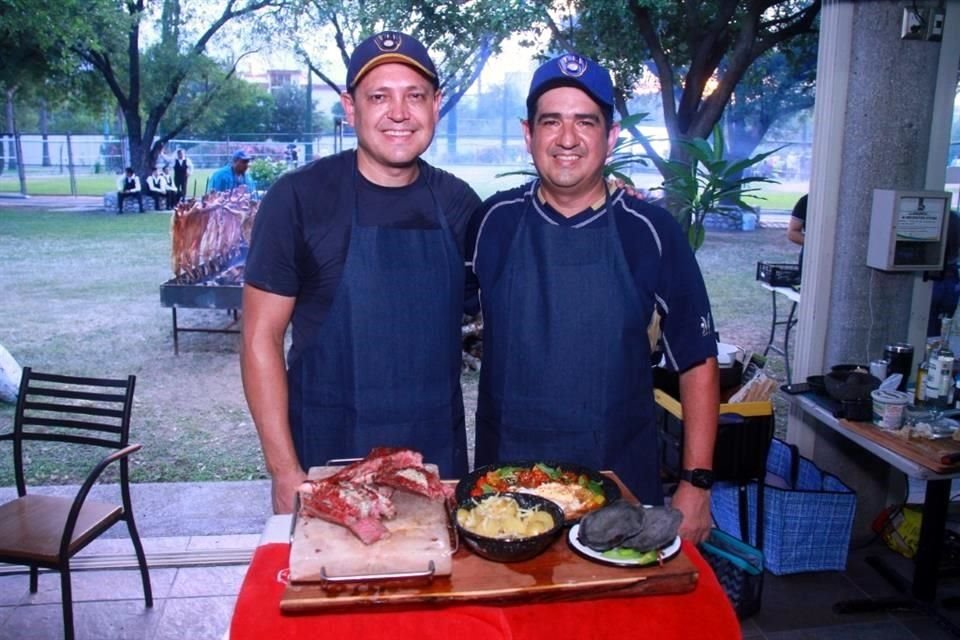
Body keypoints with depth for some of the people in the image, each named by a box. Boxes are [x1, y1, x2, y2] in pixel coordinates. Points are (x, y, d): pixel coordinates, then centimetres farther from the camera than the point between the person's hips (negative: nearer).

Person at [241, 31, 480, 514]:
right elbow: (261, 337, -9)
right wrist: (284, 471, -11)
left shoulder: (458, 203, 0)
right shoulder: (299, 197, -10)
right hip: (327, 456, -3)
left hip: (439, 452, 3)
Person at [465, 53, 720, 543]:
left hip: (621, 479, -1)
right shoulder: (494, 221, -2)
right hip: (503, 473, 1)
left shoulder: (650, 231, -7)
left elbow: (697, 360, -2)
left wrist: (696, 483, -5)